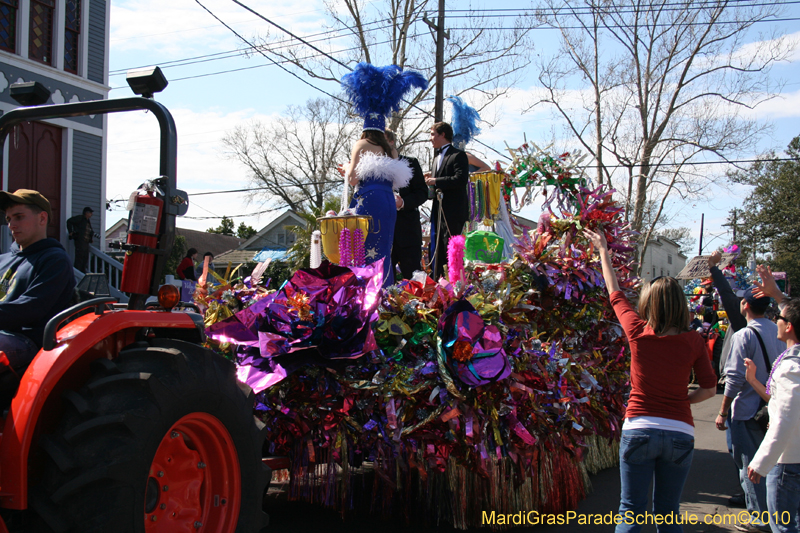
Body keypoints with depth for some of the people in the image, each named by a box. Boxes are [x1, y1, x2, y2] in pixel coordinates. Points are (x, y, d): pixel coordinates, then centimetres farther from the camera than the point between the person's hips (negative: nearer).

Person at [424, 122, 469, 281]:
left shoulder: (458, 155, -6)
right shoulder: (437, 158, 22)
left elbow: (461, 179, -21)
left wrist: (436, 181, -16)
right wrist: (430, 179, 5)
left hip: (453, 212, -9)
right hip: (438, 212, 9)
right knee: (436, 252, 11)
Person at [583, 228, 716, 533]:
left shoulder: (638, 333, -4)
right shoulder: (693, 341, -4)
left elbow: (614, 293, 11)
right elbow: (709, 389, 2)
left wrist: (603, 251, 23)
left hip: (639, 429, -1)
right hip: (680, 432, 1)